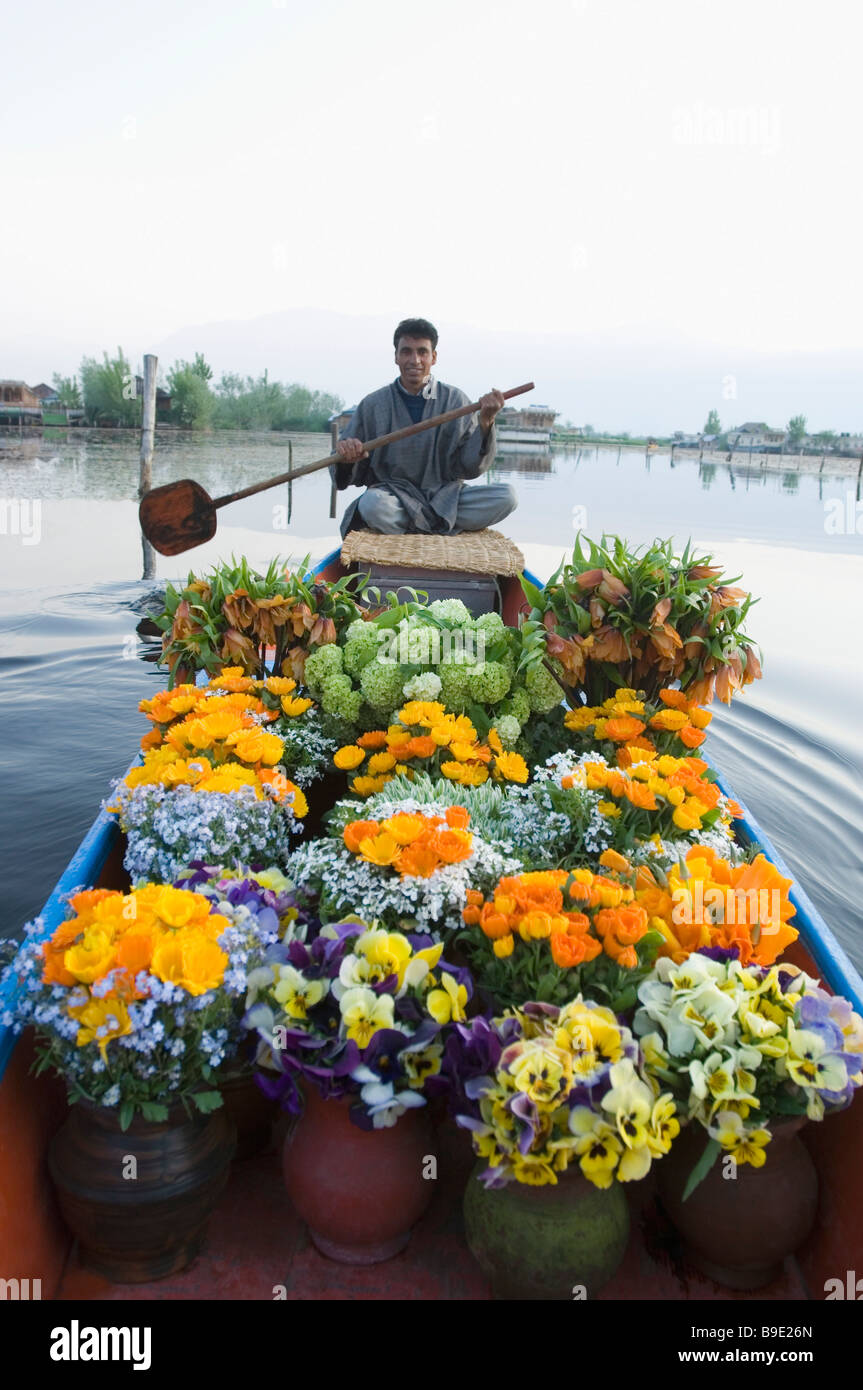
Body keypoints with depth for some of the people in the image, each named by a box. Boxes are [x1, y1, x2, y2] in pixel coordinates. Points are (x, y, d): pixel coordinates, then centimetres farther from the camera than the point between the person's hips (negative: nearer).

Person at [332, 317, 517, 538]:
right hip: (394, 495, -2)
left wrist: (485, 423, -13)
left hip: (445, 499, 3)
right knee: (372, 503, -38)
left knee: (506, 495, -24)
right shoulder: (373, 405, 4)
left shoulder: (456, 401, 6)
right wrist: (346, 458, -19)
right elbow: (348, 475, 5)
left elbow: (470, 468, 1)